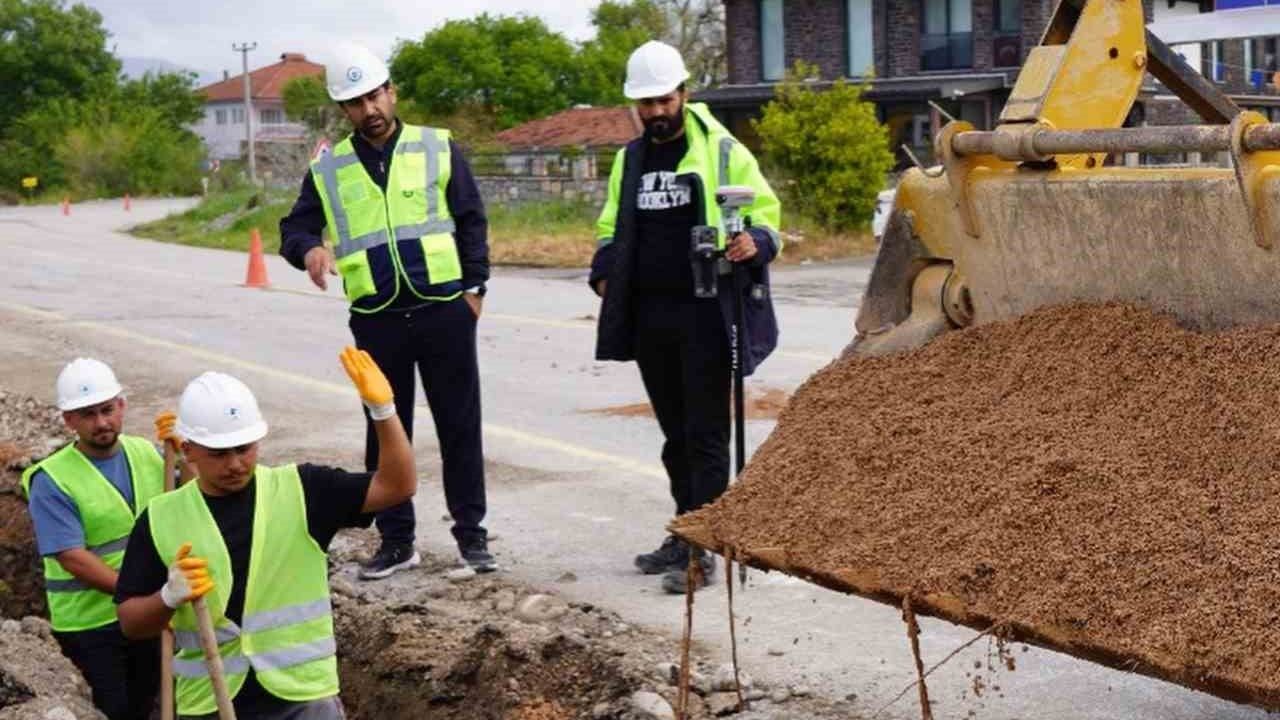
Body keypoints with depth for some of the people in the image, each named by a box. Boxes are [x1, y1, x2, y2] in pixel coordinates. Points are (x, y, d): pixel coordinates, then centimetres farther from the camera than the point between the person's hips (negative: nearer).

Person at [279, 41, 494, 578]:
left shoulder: (438, 149, 3)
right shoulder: (328, 171, 6)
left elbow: (471, 222, 4)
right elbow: (294, 229, 3)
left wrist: (474, 287, -2)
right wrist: (309, 249, -20)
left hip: (444, 311, -1)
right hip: (376, 320, 2)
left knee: (459, 424, 4)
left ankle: (470, 532, 15)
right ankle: (396, 540, 18)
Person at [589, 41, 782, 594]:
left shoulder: (722, 150, -3)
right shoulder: (629, 160, 14)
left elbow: (765, 214, -1)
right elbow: (611, 227, 24)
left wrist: (755, 243, -23)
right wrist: (604, 272, 6)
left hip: (706, 315, -6)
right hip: (649, 318, 6)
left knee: (706, 435, -4)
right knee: (676, 435, 15)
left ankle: (703, 552, -1)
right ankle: (685, 534, 26)